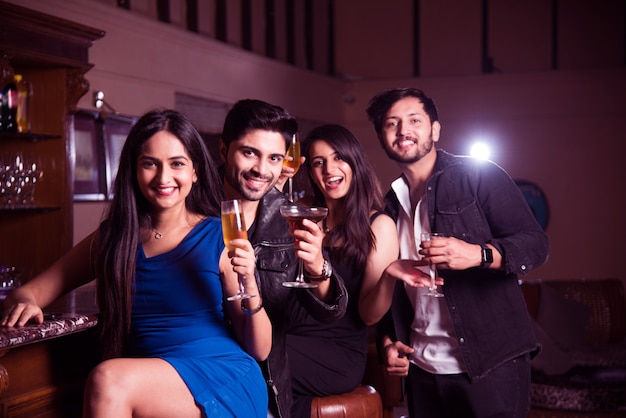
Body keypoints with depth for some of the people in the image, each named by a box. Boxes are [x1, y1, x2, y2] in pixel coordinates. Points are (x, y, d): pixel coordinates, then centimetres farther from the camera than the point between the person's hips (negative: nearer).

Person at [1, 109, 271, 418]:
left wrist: (248, 283, -16)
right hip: (151, 387, 3)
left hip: (226, 381, -3)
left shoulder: (219, 238, 0)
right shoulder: (112, 238, 9)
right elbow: (32, 290, 16)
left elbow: (260, 350, 2)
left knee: (108, 380, -29)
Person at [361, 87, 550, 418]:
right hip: (422, 369, 5)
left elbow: (535, 243, -10)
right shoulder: (388, 204, 13)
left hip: (491, 365, -5)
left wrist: (478, 254, -27)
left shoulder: (479, 176, -3)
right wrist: (388, 341, 7)